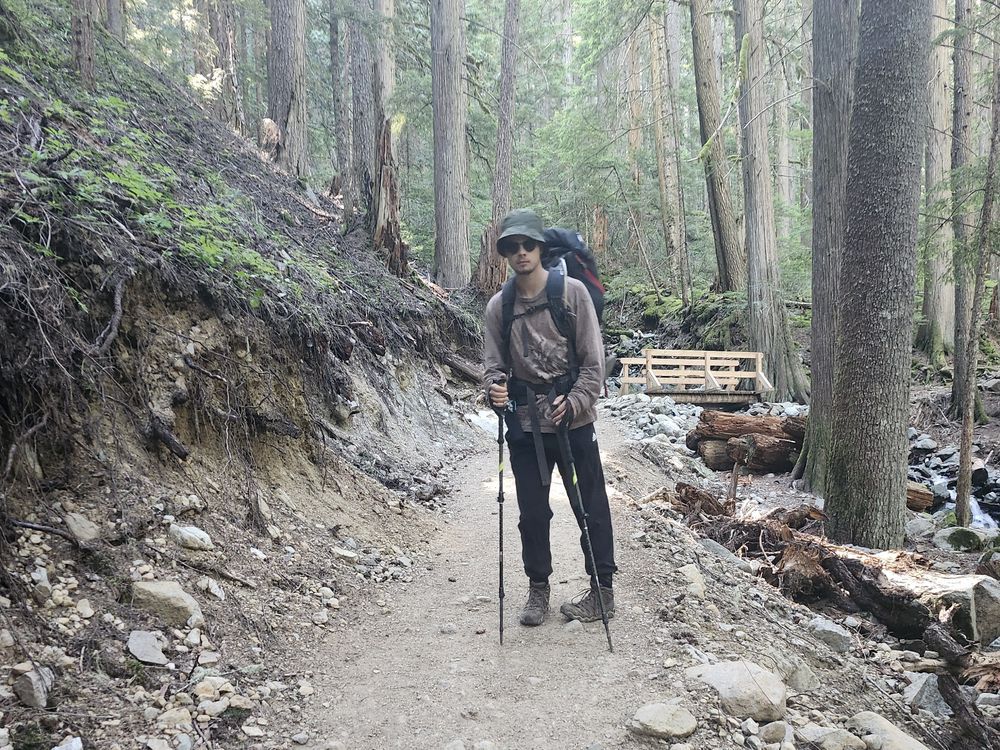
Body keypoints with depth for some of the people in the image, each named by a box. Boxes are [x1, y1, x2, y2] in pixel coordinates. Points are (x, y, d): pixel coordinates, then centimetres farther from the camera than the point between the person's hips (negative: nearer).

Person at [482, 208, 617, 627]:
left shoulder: (572, 293, -6)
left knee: (591, 506, 7)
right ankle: (538, 589, 27)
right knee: (532, 511, 10)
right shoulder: (498, 306, 3)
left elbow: (593, 360, -6)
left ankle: (602, 591, 22)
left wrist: (574, 404, -19)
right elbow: (495, 364, 6)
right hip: (524, 424, 3)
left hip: (573, 422, -2)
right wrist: (494, 389, -16)